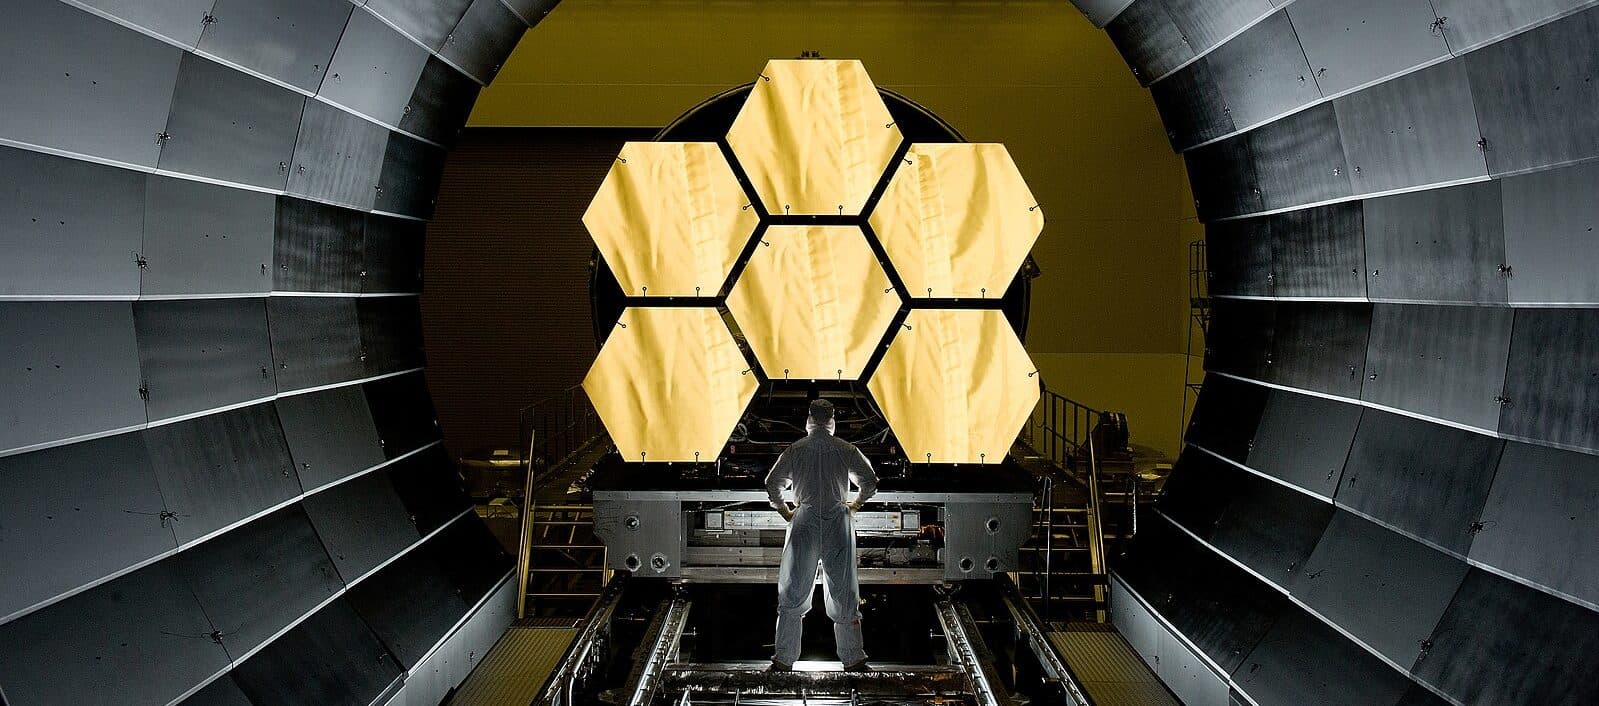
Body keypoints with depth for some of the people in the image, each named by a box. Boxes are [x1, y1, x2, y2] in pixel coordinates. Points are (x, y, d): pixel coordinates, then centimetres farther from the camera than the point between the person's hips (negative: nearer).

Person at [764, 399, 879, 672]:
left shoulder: (795, 450, 1)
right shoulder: (846, 450, 1)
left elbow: (772, 483, 0)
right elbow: (870, 481, 2)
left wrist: (785, 511, 14)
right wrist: (855, 504, 18)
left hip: (804, 524, 0)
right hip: (838, 523, 0)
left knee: (793, 593, 7)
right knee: (843, 592, 7)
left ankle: (783, 660, 7)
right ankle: (853, 660, 9)